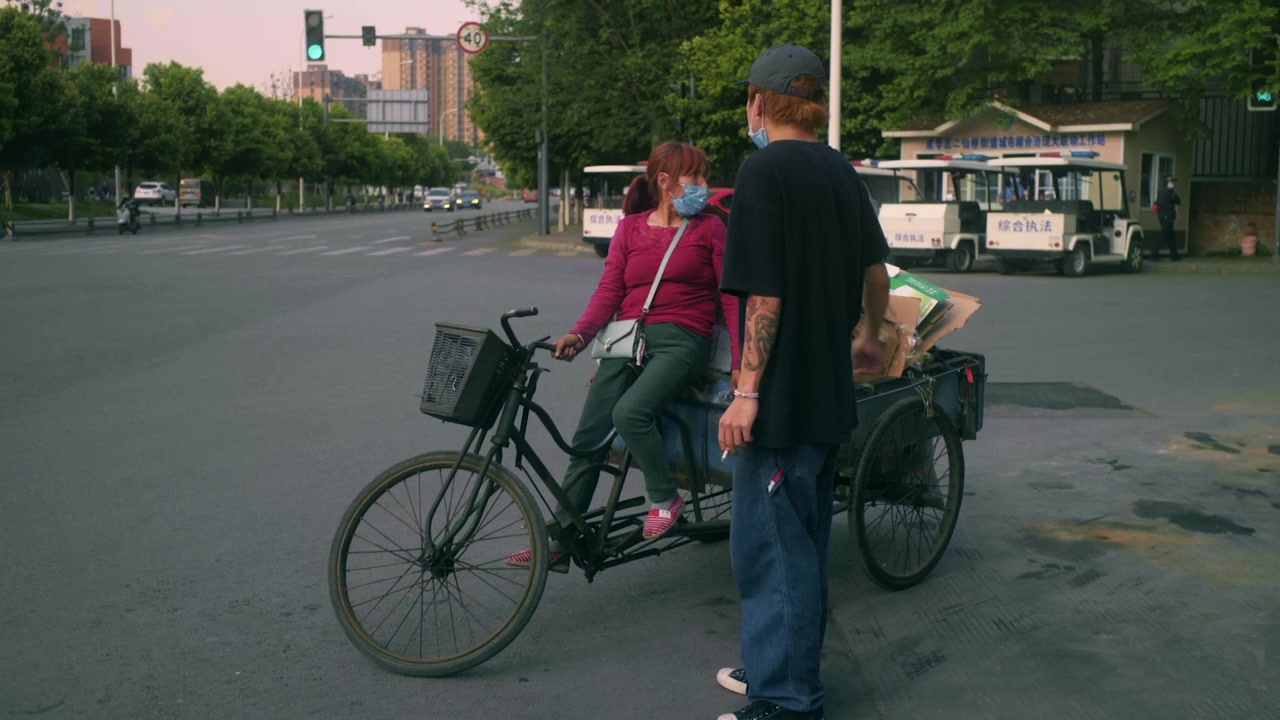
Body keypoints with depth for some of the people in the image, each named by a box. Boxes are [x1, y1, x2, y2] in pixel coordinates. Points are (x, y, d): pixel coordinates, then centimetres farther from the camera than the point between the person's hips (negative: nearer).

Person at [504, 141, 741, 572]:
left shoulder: (709, 228, 6)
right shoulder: (630, 227, 13)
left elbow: (731, 298, 1)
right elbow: (609, 290, 6)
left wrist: (740, 364, -7)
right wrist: (579, 334, -11)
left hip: (681, 341, -4)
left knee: (630, 412, -29)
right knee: (587, 438, -2)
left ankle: (665, 499, -4)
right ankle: (558, 544, 7)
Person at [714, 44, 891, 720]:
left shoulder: (765, 170, -14)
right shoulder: (841, 171, 12)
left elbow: (764, 296, -20)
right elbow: (875, 268, 23)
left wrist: (746, 391, -17)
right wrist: (870, 336, 39)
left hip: (781, 395, -9)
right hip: (829, 390, 9)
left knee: (770, 543, -2)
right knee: (804, 539, 18)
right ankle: (786, 665, 31)